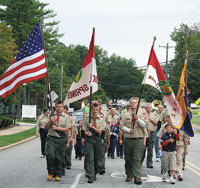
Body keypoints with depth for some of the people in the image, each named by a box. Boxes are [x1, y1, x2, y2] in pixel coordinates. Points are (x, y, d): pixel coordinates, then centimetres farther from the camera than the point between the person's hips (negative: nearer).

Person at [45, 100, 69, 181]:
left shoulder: (66, 117, 3)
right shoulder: (52, 115, 10)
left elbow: (67, 129, -6)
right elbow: (46, 127, 11)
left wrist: (56, 128, -13)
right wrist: (50, 121, -7)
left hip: (61, 139, -1)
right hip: (51, 138, 1)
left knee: (59, 158, 3)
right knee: (50, 155, -14)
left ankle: (58, 175, 16)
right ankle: (50, 173, 2)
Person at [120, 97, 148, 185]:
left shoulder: (141, 114, 6)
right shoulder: (126, 115, 11)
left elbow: (144, 125, -5)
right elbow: (122, 126, 6)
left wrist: (137, 119, -21)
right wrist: (129, 130, -10)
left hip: (138, 140, -3)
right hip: (128, 140, 3)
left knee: (137, 159, -10)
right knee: (128, 159, 9)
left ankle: (137, 177, -15)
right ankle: (129, 175, 23)